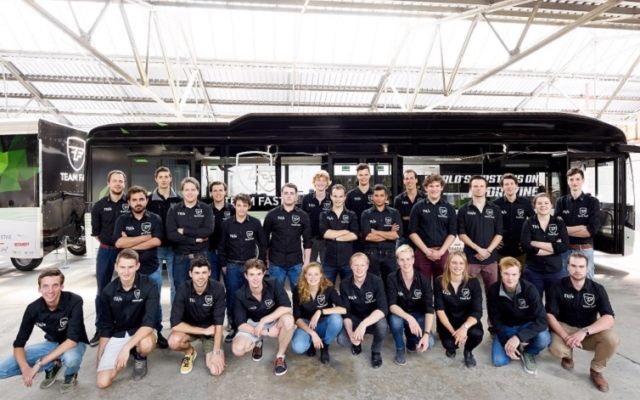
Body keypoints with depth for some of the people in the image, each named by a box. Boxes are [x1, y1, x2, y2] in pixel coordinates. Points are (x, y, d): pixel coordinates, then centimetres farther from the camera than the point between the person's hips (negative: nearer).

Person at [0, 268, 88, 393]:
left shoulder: (74, 302, -29)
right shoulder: (33, 309, -16)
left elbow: (72, 340, -32)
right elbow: (19, 343, -9)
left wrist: (39, 363, -32)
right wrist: (25, 368, -26)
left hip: (74, 344, -4)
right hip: (52, 343, 4)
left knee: (70, 358, -39)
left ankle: (71, 374, -2)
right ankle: (53, 366, 10)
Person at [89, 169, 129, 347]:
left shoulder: (131, 204, -2)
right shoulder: (99, 205, 4)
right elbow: (95, 232, 9)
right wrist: (107, 244, 2)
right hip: (105, 251, 2)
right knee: (102, 292, 8)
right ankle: (100, 330, 19)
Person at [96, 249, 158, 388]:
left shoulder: (149, 286, -20)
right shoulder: (108, 291, -8)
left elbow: (150, 322, -24)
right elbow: (106, 327, 4)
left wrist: (127, 347, -32)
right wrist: (99, 357, 5)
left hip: (142, 332, -3)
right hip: (117, 336, 3)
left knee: (146, 344, -38)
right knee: (103, 382, -13)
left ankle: (140, 358, 2)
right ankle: (126, 356, 18)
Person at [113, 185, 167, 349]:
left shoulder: (155, 219, -1)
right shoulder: (122, 220, 2)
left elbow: (156, 241, -14)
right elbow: (119, 243, -12)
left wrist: (130, 244, -13)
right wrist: (146, 237, -13)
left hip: (152, 269, 0)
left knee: (154, 303, 12)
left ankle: (157, 332, 28)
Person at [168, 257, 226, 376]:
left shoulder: (218, 288, -24)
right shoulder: (183, 289, -23)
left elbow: (219, 323, -20)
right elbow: (175, 324, -25)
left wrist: (216, 352, -23)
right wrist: (203, 331, -23)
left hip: (211, 329, -1)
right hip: (189, 328, 1)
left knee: (215, 370, -17)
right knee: (174, 341, -32)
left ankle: (208, 351, 17)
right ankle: (189, 352, 4)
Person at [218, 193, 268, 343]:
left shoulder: (255, 223, -3)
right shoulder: (227, 224, -1)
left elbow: (263, 244, 2)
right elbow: (221, 246, 5)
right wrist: (223, 265, 2)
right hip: (232, 266, 1)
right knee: (232, 298, 6)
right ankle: (233, 327, 20)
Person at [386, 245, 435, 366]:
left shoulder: (423, 280, -16)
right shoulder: (392, 278, -19)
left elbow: (429, 309, -19)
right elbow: (392, 305, -26)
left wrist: (426, 333, -30)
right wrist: (409, 318, -42)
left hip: (418, 315, 1)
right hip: (400, 314, -1)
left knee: (429, 342, -23)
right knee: (395, 320, -36)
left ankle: (411, 338, 15)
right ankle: (400, 349, -3)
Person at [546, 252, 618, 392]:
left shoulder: (597, 289, -8)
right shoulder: (557, 288, -11)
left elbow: (609, 319, -20)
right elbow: (550, 316, -15)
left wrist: (584, 331, -35)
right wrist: (565, 336, -31)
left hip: (590, 332, 2)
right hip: (564, 328, -2)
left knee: (611, 338, -31)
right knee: (556, 349, -33)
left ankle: (596, 370, 0)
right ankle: (568, 355, 10)